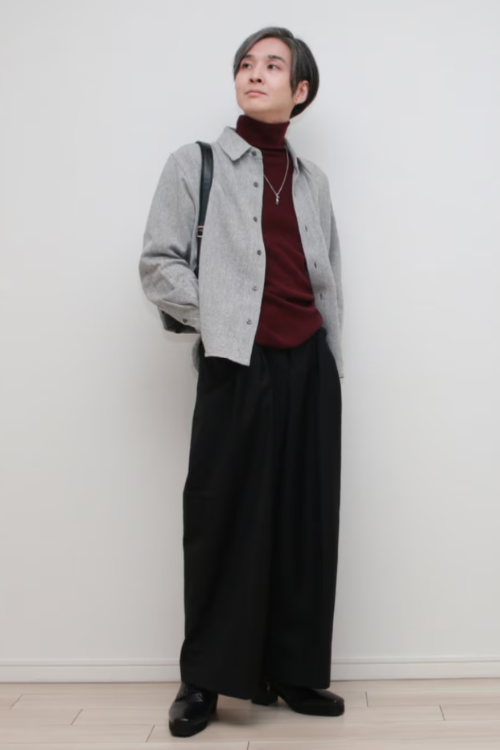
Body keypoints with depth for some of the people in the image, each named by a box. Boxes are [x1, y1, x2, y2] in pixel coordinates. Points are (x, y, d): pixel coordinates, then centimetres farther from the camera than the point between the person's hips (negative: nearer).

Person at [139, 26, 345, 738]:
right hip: (237, 364, -4)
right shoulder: (195, 164, 5)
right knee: (225, 518, -1)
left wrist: (332, 369, 12)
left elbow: (328, 281, 17)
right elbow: (158, 263, -1)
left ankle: (296, 672, 19)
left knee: (307, 520, 6)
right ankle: (204, 680, 12)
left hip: (309, 365, 4)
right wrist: (217, 320, -9)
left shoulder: (311, 178, 16)